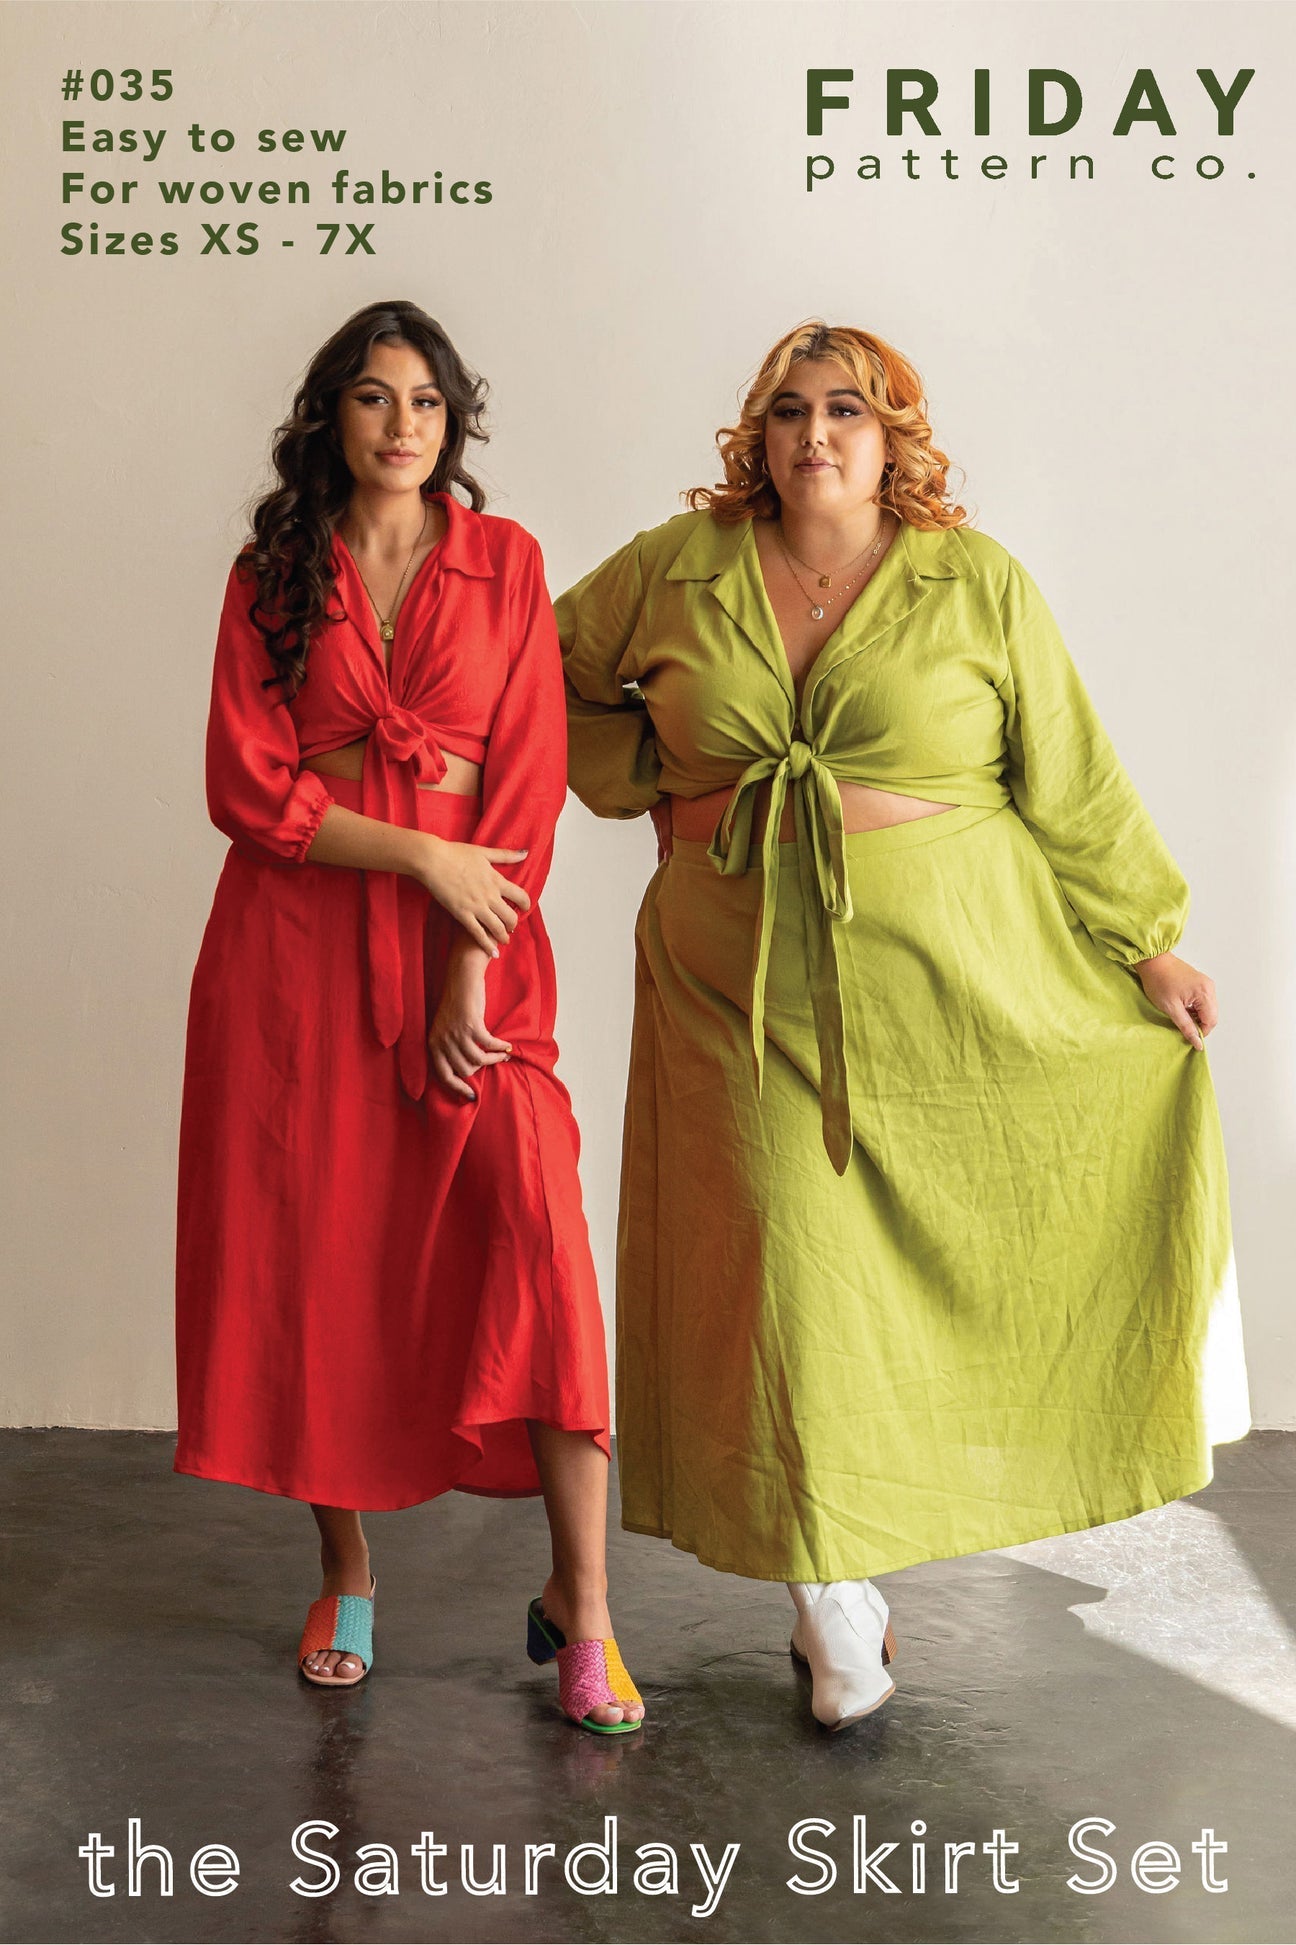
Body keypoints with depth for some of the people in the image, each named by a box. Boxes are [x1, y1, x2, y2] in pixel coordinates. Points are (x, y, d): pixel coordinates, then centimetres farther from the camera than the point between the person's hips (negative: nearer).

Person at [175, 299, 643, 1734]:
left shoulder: (505, 562, 7)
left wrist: (470, 964, -8)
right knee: (315, 1254, 2)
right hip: (297, 941, 1)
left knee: (537, 1228, -15)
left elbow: (531, 775, 1)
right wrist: (423, 854, -11)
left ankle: (580, 1600, -6)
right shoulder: (271, 576, 7)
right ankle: (346, 1572, 20)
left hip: (470, 939, -1)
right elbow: (248, 785, -1)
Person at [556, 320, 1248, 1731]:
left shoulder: (976, 584, 1)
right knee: (789, 1273, -1)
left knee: (951, 1263, 6)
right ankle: (830, 1592, 12)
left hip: (951, 981, 0)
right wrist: (646, 766, 5)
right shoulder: (675, 571, 4)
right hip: (748, 991, 0)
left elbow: (1069, 782, 4)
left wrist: (1151, 947, 4)